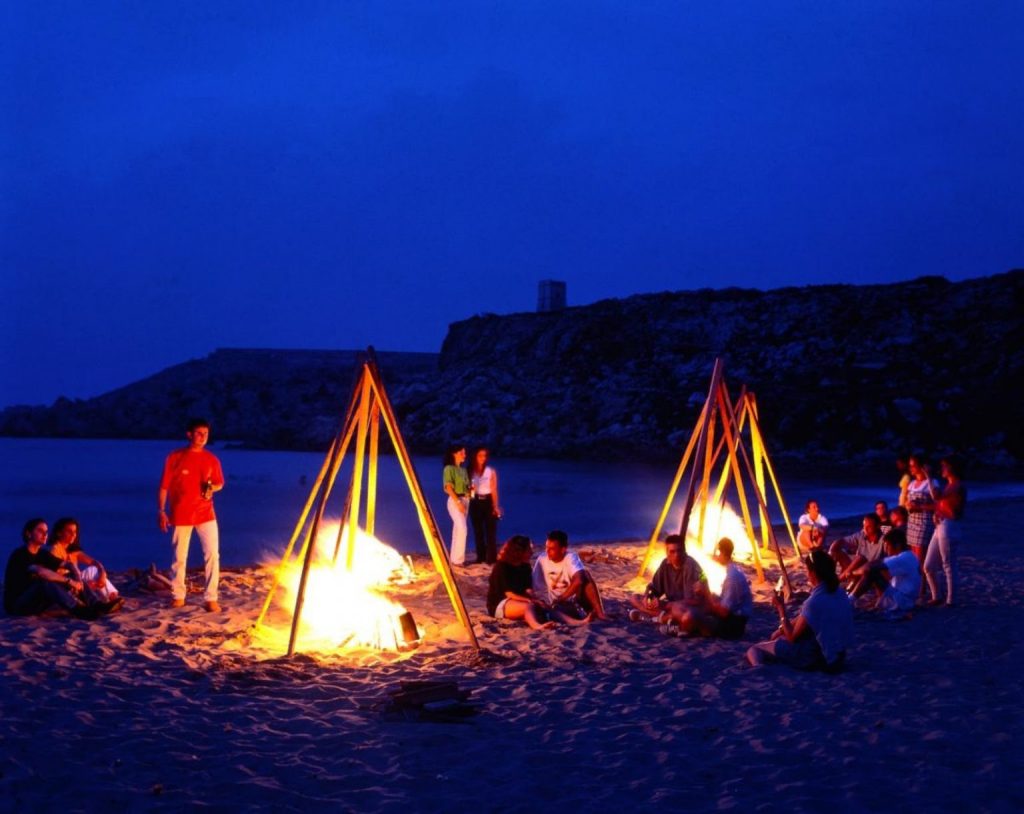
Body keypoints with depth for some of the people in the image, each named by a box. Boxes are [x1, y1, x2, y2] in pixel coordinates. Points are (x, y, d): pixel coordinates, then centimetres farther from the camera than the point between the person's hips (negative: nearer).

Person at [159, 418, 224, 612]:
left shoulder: (211, 459, 2)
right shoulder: (175, 457, -5)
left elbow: (220, 483, 13)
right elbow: (164, 486, -2)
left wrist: (212, 487, -10)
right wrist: (161, 511, -6)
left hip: (205, 514, 2)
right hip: (180, 515, -2)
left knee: (212, 554, -8)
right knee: (179, 557, 7)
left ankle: (211, 598, -2)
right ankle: (178, 596, 22)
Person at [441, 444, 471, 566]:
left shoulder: (463, 469, 14)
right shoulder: (449, 469, -9)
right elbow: (448, 488, -15)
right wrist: (458, 502, -20)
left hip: (465, 500, 8)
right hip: (455, 501, -8)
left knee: (458, 529, 10)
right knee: (462, 528, -16)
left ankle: (455, 557, 14)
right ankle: (458, 559, -12)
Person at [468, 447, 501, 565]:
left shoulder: (491, 471, -1)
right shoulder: (471, 471, 5)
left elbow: (494, 489, -2)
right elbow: (468, 487, 11)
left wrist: (496, 506, -7)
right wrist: (470, 489, -13)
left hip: (488, 501, -3)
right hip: (475, 502, 3)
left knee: (490, 531, -5)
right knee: (478, 531, 7)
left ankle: (492, 558, -3)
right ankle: (481, 557, 15)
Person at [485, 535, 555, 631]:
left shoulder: (525, 566, 9)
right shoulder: (502, 567, -12)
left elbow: (528, 590, -1)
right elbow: (510, 594, -19)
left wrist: (535, 600, -23)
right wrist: (531, 601, -28)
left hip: (519, 601, 8)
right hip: (500, 605, -8)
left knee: (540, 605, -21)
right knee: (528, 606, -37)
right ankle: (537, 626, -70)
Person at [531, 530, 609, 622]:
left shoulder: (570, 557, -12)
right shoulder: (542, 560, -6)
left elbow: (578, 580, -30)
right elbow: (538, 589, -6)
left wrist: (560, 599, -31)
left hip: (575, 600, 0)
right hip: (555, 605, 0)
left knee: (585, 574, -24)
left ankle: (599, 612, -34)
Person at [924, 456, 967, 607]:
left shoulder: (958, 486, -14)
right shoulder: (949, 485, 17)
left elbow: (937, 497, -28)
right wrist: (936, 513, 1)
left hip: (949, 528, -10)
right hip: (940, 527, 10)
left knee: (949, 566, -2)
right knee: (928, 566, 10)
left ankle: (950, 601, 5)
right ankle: (936, 597, 21)